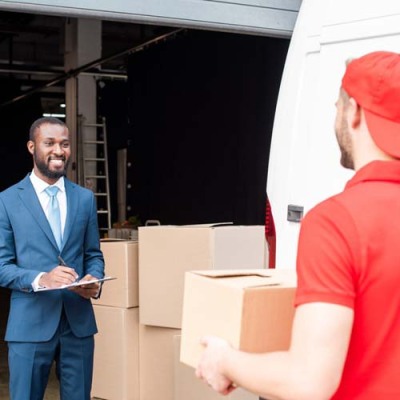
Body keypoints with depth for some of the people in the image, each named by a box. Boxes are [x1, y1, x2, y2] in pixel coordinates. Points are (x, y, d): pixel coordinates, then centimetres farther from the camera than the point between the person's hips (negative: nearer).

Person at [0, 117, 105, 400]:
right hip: (30, 323, -3)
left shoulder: (85, 198, 10)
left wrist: (94, 281, -9)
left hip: (79, 321, 3)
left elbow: (94, 255, 13)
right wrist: (40, 279, -21)